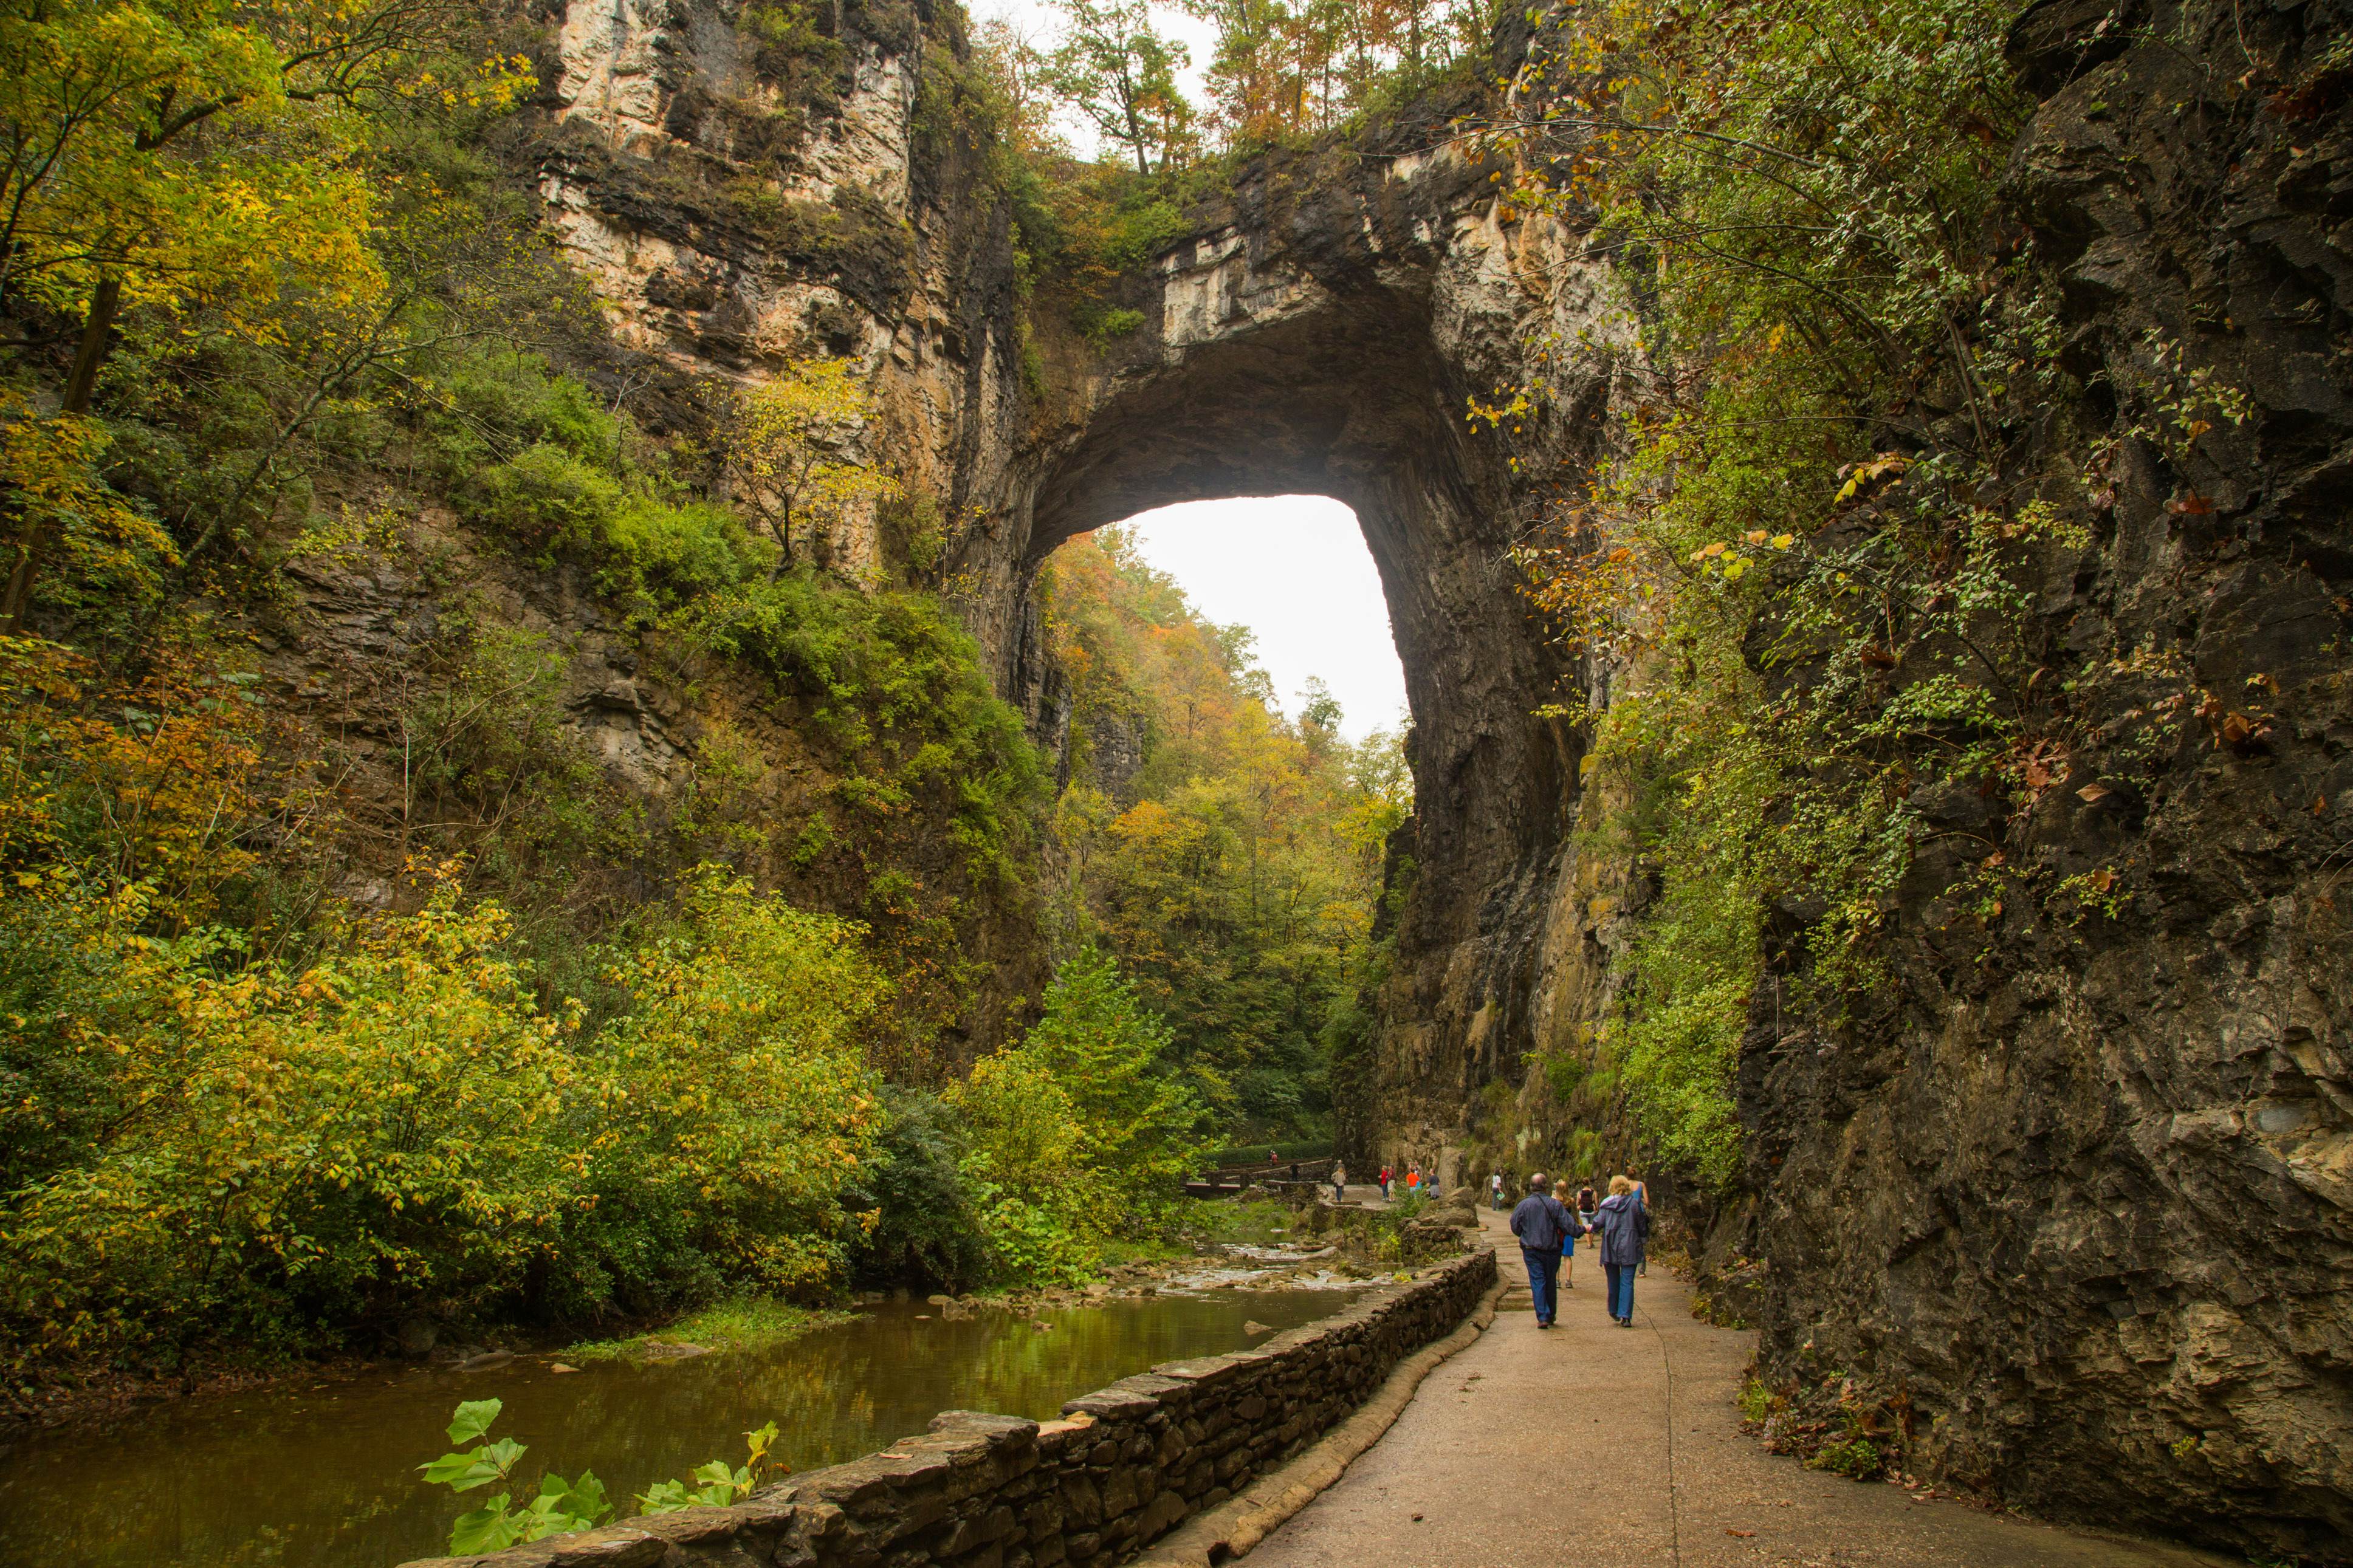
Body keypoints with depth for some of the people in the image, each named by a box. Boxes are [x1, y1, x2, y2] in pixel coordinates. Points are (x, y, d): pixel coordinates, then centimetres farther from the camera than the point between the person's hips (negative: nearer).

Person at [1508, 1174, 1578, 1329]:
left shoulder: (1524, 1204, -5)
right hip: (1552, 1250, 0)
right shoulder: (1555, 1204, -10)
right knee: (1551, 1283, 15)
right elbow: (1568, 1226, -11)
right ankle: (1551, 1315, 26)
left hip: (1531, 1250, 0)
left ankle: (1542, 1317, -8)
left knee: (1537, 1283, 1)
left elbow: (1515, 1227, 3)